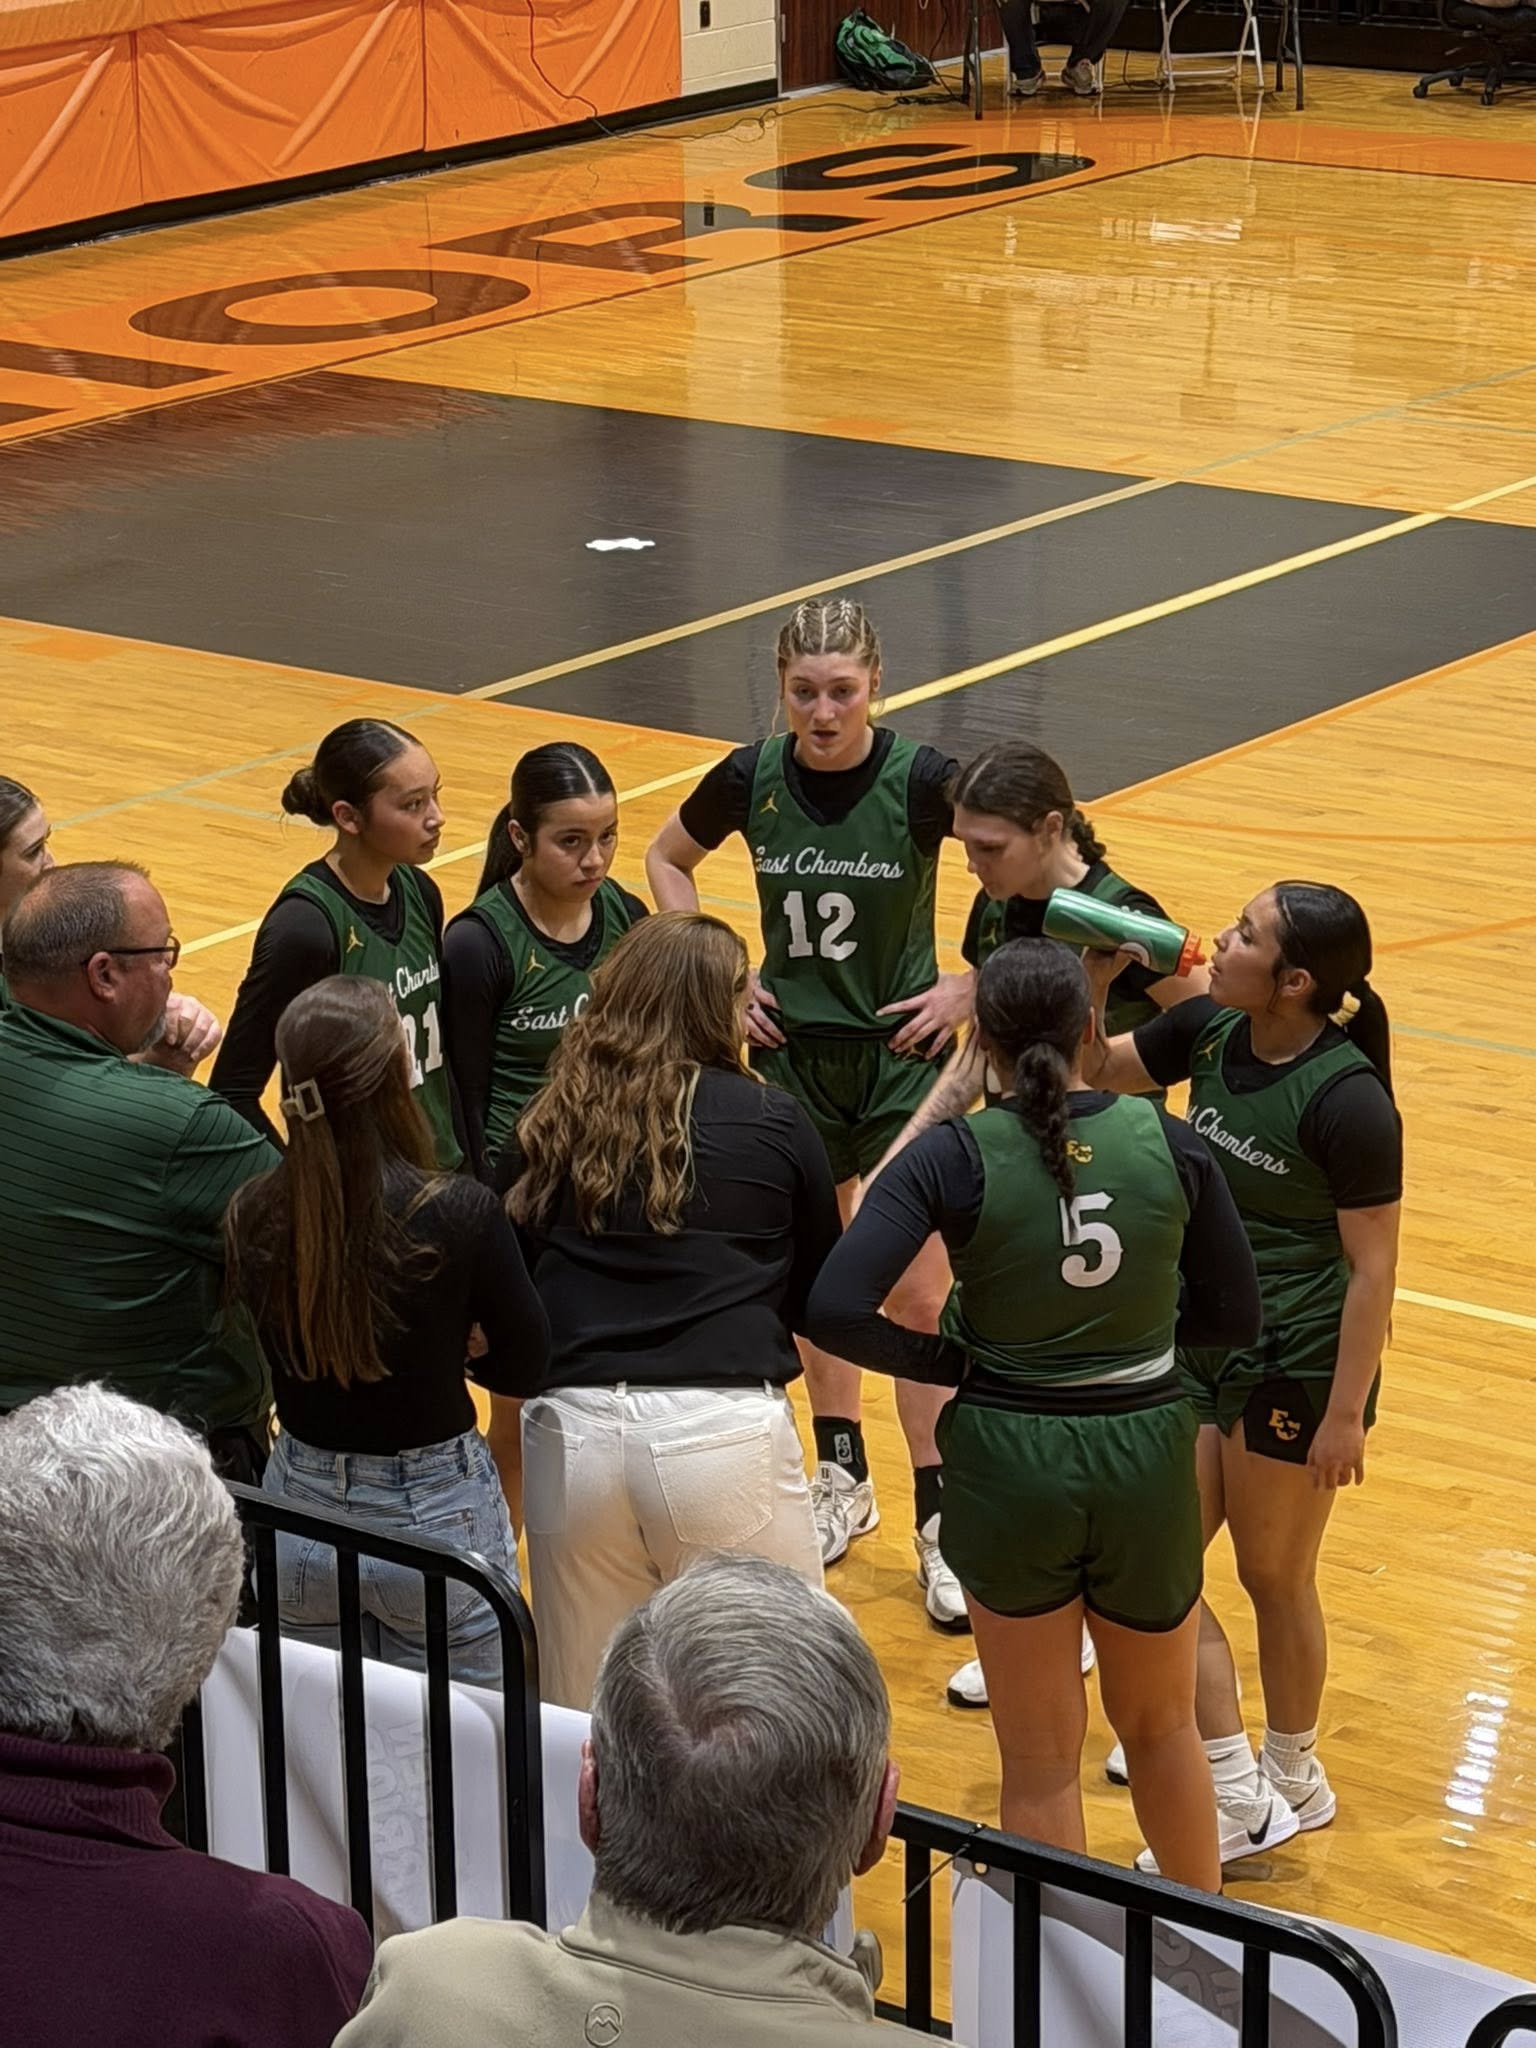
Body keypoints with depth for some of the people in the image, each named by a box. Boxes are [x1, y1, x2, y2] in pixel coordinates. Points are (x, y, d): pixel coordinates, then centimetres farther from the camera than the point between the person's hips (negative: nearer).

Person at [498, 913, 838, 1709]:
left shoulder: (545, 1130, 10)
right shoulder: (771, 1121, 4)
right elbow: (823, 1291, 14)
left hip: (572, 1429, 3)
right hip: (724, 1430, -3)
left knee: (583, 1729, 12)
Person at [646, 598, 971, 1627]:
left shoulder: (922, 780, -17)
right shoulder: (752, 779, -7)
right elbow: (668, 860, 12)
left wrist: (972, 984, -12)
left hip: (901, 1056, -3)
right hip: (793, 1051, 3)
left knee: (921, 1294, -4)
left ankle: (941, 1523, 6)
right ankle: (843, 1481, 33)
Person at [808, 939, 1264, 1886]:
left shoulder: (955, 1157, -14)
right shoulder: (1169, 1143, -8)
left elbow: (836, 1308, -23)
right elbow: (1234, 1315, 0)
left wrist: (945, 1358, -8)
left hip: (1009, 1460, -2)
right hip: (1145, 1453, 2)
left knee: (1042, 1760, 14)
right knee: (1162, 1727, 26)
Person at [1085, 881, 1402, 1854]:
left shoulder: (1348, 1100, -24)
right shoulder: (1211, 1032, -5)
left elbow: (1374, 1269, -20)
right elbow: (1099, 1072, 11)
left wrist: (1346, 1414, -18)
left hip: (1298, 1366, -7)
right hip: (1202, 1339, 7)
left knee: (1273, 1576, 11)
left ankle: (1291, 1773, 34)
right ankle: (1238, 1788, 15)